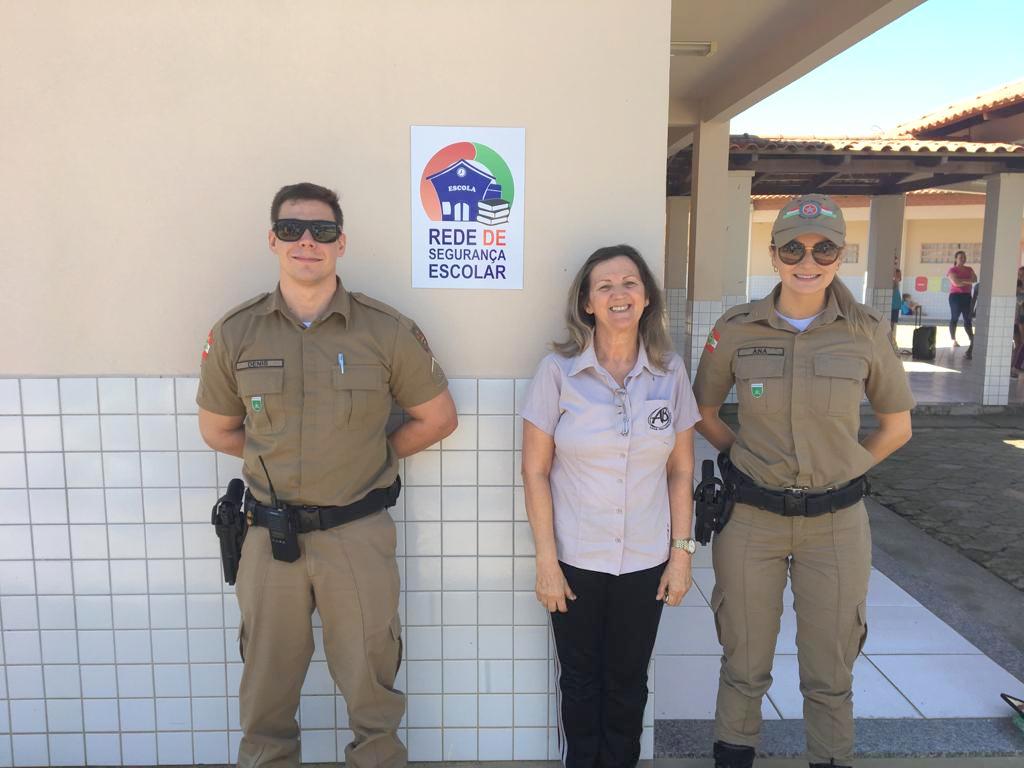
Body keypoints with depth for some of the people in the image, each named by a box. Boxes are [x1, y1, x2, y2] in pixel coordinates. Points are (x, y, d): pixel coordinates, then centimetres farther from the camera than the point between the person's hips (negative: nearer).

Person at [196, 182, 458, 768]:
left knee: (370, 678, 14)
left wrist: (373, 453, 0)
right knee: (267, 682, 18)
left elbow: (438, 418, 3)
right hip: (270, 534, 2)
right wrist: (281, 456, 4)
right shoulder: (236, 333, -1)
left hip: (359, 532, -1)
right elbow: (217, 430, 12)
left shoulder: (388, 332, -7)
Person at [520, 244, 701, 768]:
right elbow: (535, 472, -7)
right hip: (576, 560, -1)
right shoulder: (558, 370, -9)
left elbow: (680, 471, 4)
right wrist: (546, 559, -9)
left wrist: (681, 551, 1)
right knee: (580, 682, 15)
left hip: (646, 562, 2)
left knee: (628, 683, 16)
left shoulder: (670, 372, -2)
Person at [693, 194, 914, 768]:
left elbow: (897, 427, 7)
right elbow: (703, 413, 8)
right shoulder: (737, 329, -6)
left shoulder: (867, 331, -5)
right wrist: (745, 458, 2)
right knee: (745, 662, 15)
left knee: (830, 671, 14)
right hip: (750, 517, 0)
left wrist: (841, 472, 3)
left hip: (836, 521, 0)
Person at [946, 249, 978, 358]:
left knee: (968, 319, -1)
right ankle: (954, 340, 8)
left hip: (967, 296, 5)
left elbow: (975, 280, -1)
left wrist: (962, 280, -13)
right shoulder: (952, 270, -2)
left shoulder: (969, 269, 14)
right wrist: (968, 282, -7)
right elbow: (956, 282, -16)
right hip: (955, 296, -5)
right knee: (954, 318, 1)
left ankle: (972, 342, -9)